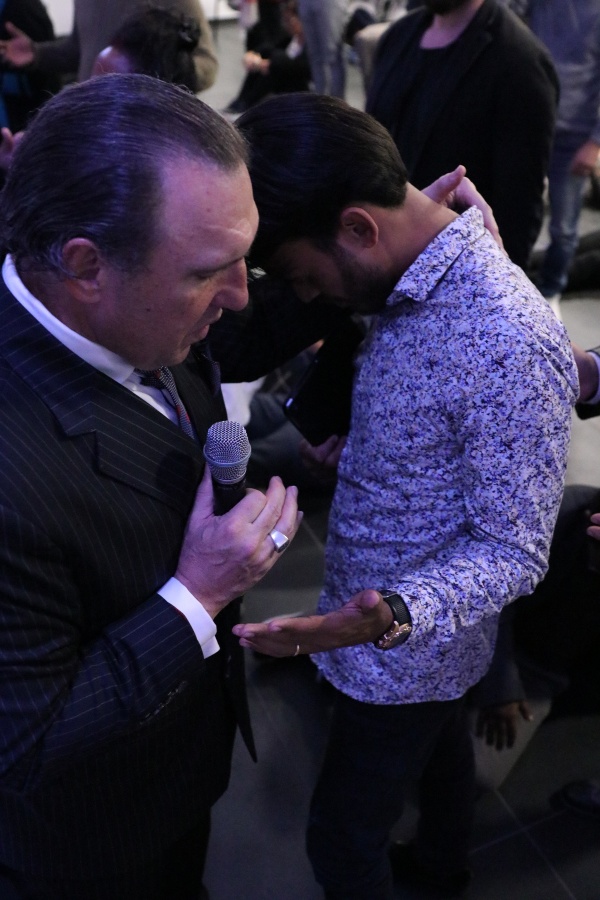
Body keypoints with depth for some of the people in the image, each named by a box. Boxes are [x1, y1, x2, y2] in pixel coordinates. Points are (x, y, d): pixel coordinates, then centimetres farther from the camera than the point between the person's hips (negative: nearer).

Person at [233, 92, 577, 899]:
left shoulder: (509, 346, -34)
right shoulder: (418, 280, -6)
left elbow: (513, 552, -28)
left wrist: (393, 617, -41)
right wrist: (356, 447, 3)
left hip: (407, 655, -8)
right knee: (438, 747, 33)